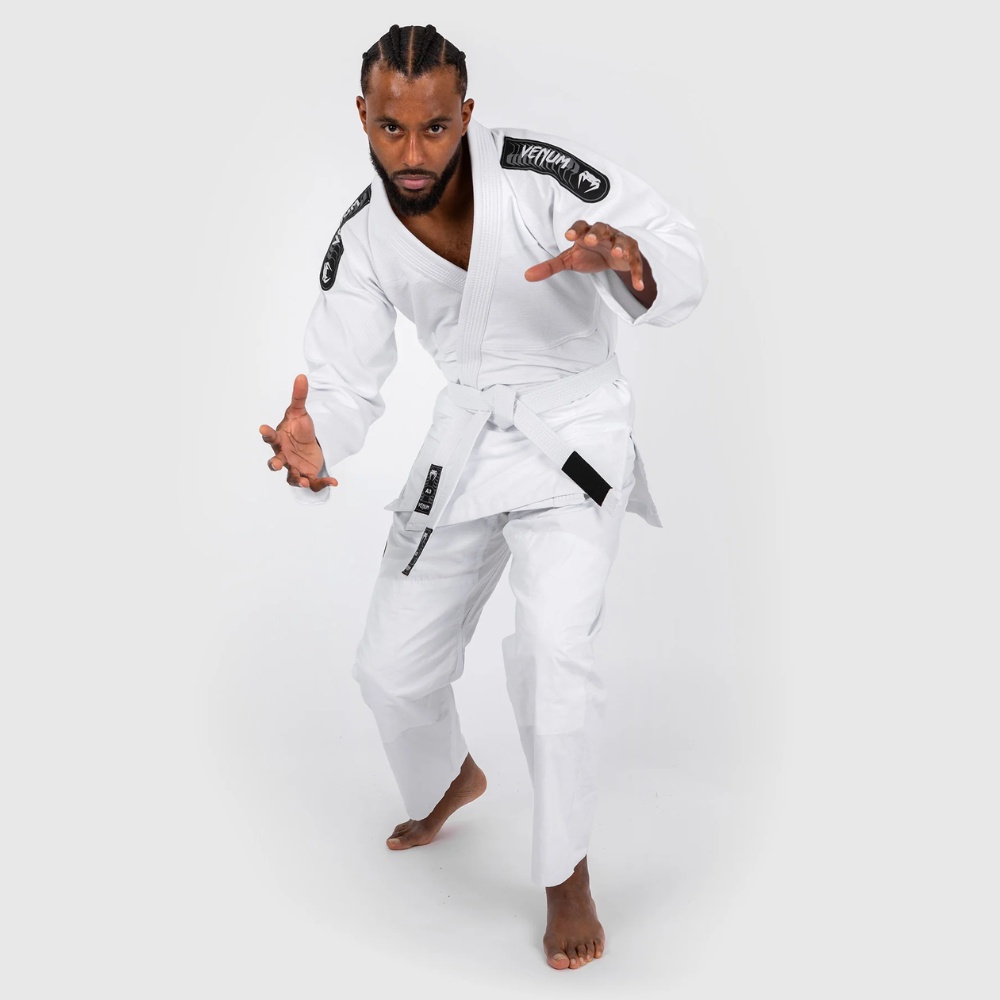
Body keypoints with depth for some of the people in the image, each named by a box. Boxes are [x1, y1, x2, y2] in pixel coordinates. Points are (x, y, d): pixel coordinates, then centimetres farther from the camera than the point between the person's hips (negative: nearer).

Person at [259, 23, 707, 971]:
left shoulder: (538, 172, -20)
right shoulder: (363, 242, -6)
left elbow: (681, 261, -22)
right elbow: (345, 380, -7)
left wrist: (624, 261, -46)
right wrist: (312, 440, -31)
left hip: (577, 437, -4)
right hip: (465, 443, 5)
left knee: (553, 647, -26)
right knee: (391, 666, 9)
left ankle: (566, 873, -1)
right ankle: (449, 781, 45)